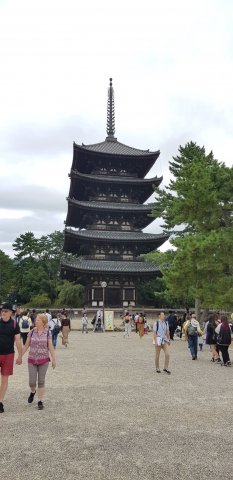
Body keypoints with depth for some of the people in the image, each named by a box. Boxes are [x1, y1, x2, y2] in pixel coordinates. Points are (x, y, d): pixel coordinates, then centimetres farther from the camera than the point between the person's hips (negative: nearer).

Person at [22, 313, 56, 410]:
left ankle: (40, 401, 18)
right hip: (32, 360, 1)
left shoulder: (48, 333, -5)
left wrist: (54, 359, -4)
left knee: (41, 381, 4)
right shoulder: (32, 332, -2)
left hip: (44, 360, -1)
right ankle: (33, 391, 37)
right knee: (32, 382, 3)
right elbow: (26, 345, 4)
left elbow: (50, 347, -3)